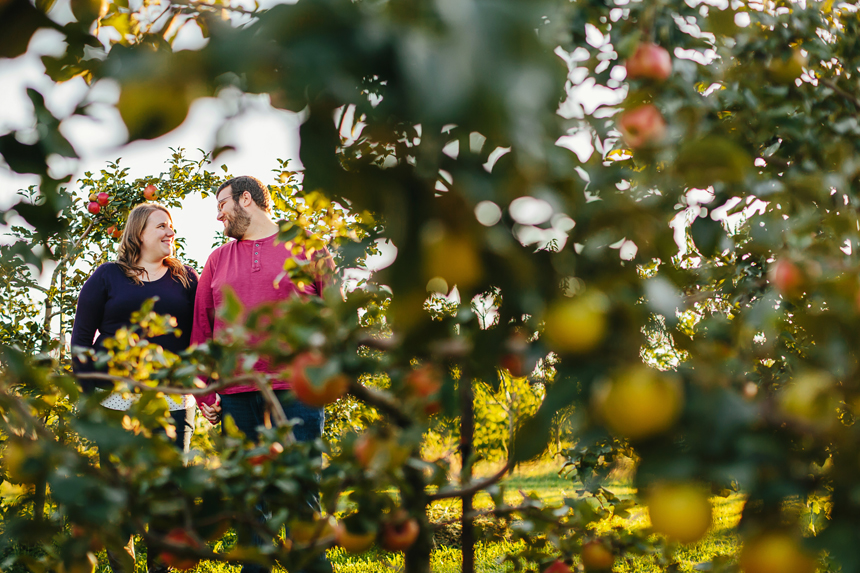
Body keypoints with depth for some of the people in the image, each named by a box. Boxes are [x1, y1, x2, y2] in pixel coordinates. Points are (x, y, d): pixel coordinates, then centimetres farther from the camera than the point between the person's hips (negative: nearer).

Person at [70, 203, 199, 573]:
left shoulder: (186, 279, 12)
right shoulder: (108, 276, 8)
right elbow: (81, 336, 7)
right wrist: (89, 392, -2)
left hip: (174, 401, 1)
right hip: (117, 400, -1)